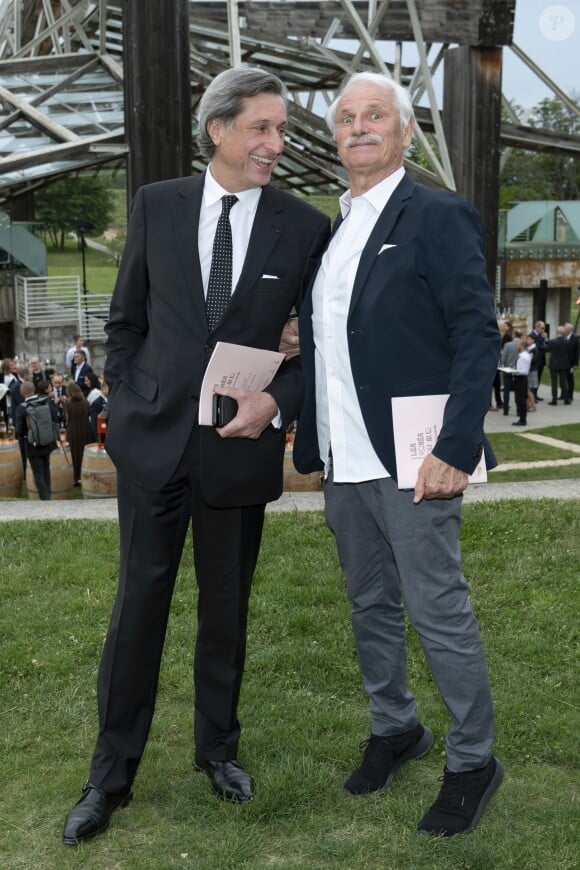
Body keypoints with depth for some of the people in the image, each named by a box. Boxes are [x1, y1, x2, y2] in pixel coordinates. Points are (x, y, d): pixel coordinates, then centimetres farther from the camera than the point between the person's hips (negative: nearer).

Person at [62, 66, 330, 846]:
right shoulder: (156, 205, 2)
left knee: (227, 610, 13)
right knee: (139, 606, 7)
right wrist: (126, 404, 2)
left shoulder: (306, 228, -2)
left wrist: (277, 401, -14)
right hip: (154, 439, 1)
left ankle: (218, 746, 35)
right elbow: (125, 321, 9)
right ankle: (112, 773, 22)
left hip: (240, 447, 0)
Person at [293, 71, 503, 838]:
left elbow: (479, 335, -13)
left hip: (410, 459, -7)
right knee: (371, 606, 18)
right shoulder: (330, 232, 14)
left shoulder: (438, 216, -7)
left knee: (439, 612, 1)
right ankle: (394, 729, 37)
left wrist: (455, 449, -20)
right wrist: (309, 445, 12)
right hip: (344, 461, 7)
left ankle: (473, 761, 20)